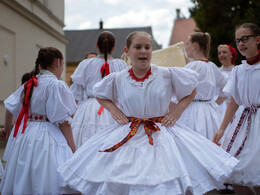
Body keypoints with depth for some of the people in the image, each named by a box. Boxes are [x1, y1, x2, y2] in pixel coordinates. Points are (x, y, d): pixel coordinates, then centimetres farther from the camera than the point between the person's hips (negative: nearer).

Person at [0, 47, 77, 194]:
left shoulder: (29, 84, 11)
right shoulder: (57, 85, -11)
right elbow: (62, 121, -14)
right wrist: (73, 148, -9)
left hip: (24, 135, 8)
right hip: (46, 137, -8)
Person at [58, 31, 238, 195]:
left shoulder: (168, 75, -3)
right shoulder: (118, 79, 1)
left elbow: (191, 91, 10)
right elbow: (101, 95, 20)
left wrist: (177, 111, -2)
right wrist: (114, 109, 3)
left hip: (161, 134, -1)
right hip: (128, 137, 1)